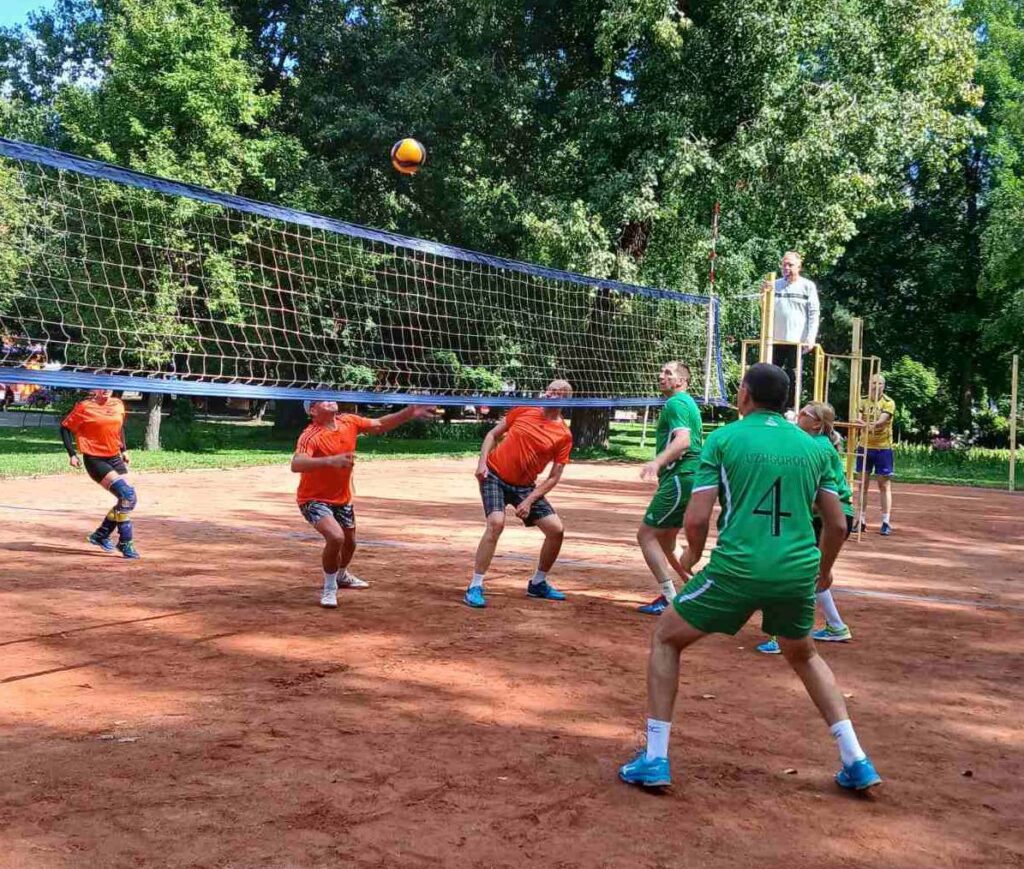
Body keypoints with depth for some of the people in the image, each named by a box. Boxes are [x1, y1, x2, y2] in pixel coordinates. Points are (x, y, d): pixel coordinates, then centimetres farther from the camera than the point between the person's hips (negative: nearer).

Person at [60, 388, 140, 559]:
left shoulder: (118, 404, 6)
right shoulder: (85, 407, -10)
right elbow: (65, 427, -4)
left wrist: (124, 449, 17)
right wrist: (72, 454, -10)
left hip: (115, 458, 7)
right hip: (95, 460, -7)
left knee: (127, 499, 4)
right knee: (127, 495, -18)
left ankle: (101, 535, 22)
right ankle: (125, 543, -7)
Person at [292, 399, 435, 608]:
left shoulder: (349, 422, -7)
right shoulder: (310, 436, -27)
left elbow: (379, 425, 6)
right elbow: (296, 465, -43)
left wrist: (409, 413, -3)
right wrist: (330, 460, -57)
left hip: (342, 498, 7)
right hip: (314, 499, -7)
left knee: (349, 543, 23)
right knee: (335, 537, -29)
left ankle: (341, 575, 56)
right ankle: (329, 588, -4)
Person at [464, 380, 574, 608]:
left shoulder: (564, 435, -5)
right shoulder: (524, 411, -3)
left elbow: (554, 477, -5)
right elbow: (493, 434, 6)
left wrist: (529, 501, -14)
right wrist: (482, 462, -7)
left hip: (524, 486, 3)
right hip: (494, 475, -2)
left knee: (556, 529, -3)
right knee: (496, 523, -25)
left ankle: (538, 583, 20)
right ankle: (475, 587, -19)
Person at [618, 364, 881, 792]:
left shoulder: (722, 439, 0)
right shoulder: (812, 446, 11)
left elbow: (696, 519, -6)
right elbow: (837, 524, 13)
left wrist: (693, 554, 16)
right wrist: (823, 569, 31)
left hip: (737, 568, -4)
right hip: (798, 572, 4)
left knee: (665, 638, 17)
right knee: (804, 654, 32)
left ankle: (654, 758, 12)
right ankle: (855, 760, 26)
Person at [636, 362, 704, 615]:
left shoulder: (676, 403, -10)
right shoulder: (686, 403, 21)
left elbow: (683, 440, -26)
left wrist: (657, 462, -41)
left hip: (679, 478, -10)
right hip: (686, 478, 10)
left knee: (646, 534, -7)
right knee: (665, 539, 18)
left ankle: (670, 599, -8)